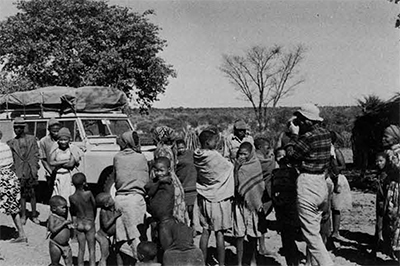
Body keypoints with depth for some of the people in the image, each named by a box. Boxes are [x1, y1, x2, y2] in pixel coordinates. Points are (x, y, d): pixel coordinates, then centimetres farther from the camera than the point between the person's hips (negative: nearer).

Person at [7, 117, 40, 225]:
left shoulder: (32, 139, 4)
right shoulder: (11, 142, 4)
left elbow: (36, 154, 5)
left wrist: (34, 168, -3)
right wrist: (12, 170, -5)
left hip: (31, 171, 0)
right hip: (20, 172, 0)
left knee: (32, 194, 6)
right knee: (22, 194, 6)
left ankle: (34, 215, 15)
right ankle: (23, 215, 15)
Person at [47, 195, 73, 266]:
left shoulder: (63, 217, 8)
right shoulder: (52, 217, -13)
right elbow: (53, 230, -26)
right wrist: (64, 223, -25)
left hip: (66, 245, 6)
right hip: (55, 245, -6)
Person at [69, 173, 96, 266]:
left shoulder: (71, 198, -7)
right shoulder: (88, 193, -14)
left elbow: (72, 211, 5)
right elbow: (94, 206, -1)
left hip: (79, 224, 3)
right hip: (89, 223, -3)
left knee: (81, 249, 11)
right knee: (91, 249, 6)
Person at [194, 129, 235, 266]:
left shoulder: (197, 155, 0)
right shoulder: (215, 156, -18)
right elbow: (230, 167, -6)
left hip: (203, 198, 6)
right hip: (219, 199, -6)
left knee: (205, 231, 13)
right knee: (219, 233, 2)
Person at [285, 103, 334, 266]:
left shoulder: (309, 136, -19)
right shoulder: (325, 133, 6)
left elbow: (291, 153, -13)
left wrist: (294, 134, -2)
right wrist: (297, 134, 8)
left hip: (308, 184, -9)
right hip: (322, 184, 9)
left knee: (311, 234, -2)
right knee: (314, 230, 19)